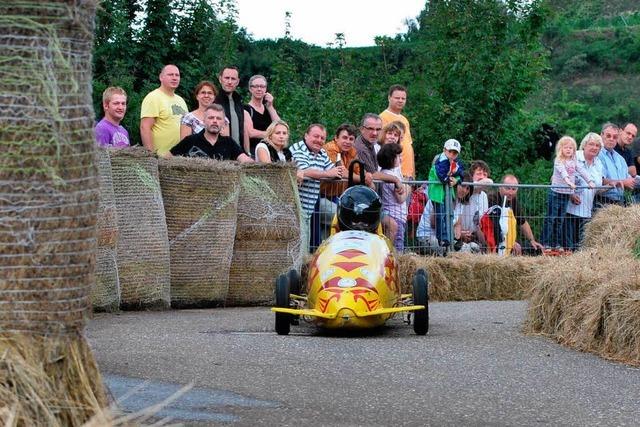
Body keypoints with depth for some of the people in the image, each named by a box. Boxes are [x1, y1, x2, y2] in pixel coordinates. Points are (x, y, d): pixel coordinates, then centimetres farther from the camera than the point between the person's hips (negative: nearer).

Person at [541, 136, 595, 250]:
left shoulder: (574, 161, 9)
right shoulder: (558, 161, -11)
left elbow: (582, 171, 3)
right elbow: (562, 171, -28)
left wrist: (590, 181, -12)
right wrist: (568, 180, -46)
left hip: (566, 194, 6)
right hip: (555, 192, -6)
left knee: (560, 219, 10)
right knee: (551, 218, -4)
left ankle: (556, 243, 15)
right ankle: (546, 243, -3)